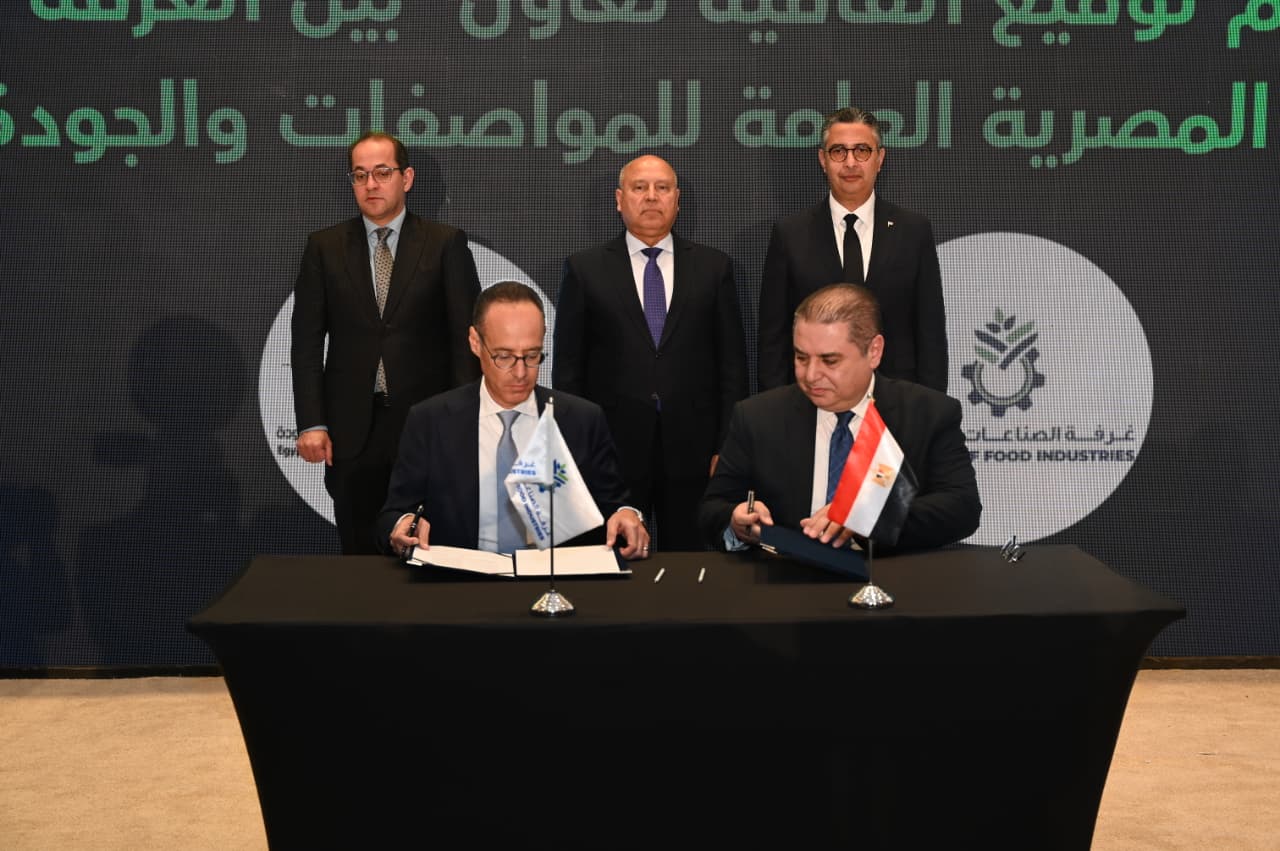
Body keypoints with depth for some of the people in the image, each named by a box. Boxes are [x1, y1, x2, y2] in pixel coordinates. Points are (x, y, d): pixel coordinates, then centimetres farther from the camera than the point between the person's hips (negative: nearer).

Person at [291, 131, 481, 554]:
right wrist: (311, 423, -4)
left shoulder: (446, 243, 2)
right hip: (351, 429, 2)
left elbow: (466, 335, -1)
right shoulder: (324, 247, 6)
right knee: (359, 552, 7)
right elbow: (307, 340, 4)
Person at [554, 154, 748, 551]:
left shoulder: (713, 267, 7)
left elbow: (732, 363, 6)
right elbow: (568, 368, 4)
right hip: (612, 448, -1)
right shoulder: (585, 269, 5)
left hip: (692, 450, 1)